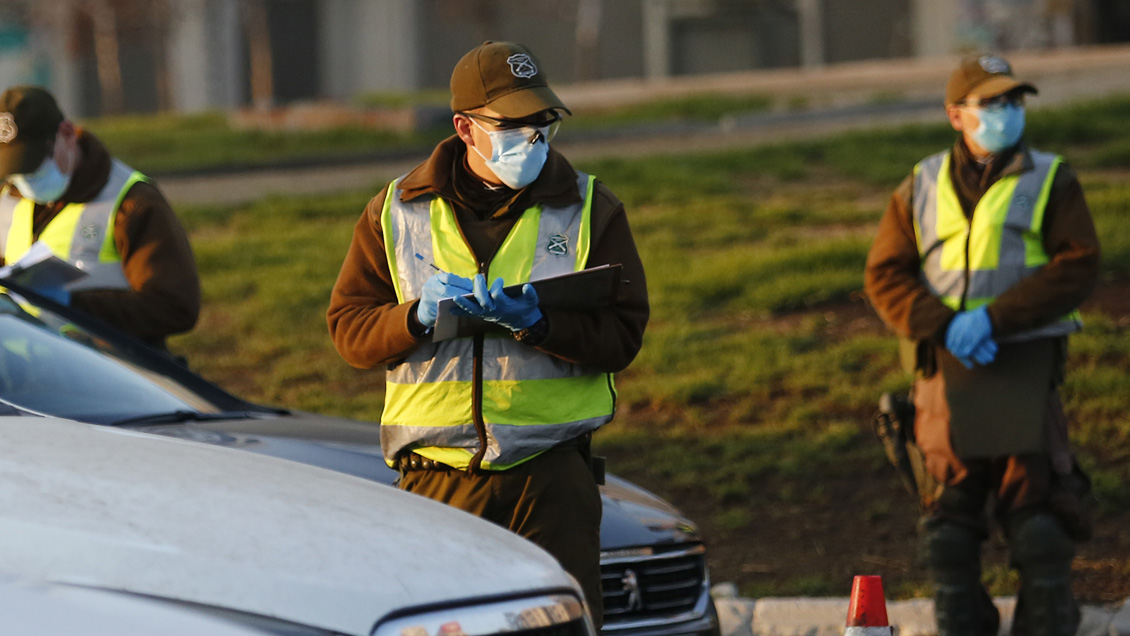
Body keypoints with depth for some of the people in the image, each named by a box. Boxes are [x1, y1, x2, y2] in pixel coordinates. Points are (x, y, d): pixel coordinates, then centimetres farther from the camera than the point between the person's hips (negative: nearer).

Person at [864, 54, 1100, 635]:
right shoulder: (921, 188, 12)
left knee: (1035, 500, -6)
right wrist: (945, 327, -11)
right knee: (951, 512, 3)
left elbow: (1077, 269, -5)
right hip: (946, 367, 2)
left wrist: (994, 318, -15)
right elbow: (885, 275, 7)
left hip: (1024, 364, -2)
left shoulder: (1051, 182, 6)